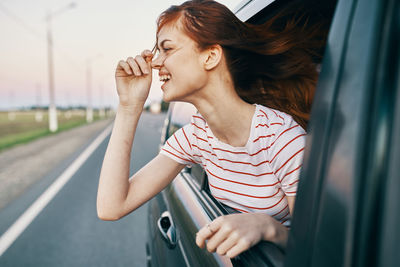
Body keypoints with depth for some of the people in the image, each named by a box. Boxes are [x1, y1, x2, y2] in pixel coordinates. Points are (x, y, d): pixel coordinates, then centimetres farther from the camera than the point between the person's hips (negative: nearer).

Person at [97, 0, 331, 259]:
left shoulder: (283, 137, -25)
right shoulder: (195, 135, -9)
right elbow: (111, 208, -14)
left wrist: (267, 226, -38)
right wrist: (130, 106, -17)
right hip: (235, 257, 3)